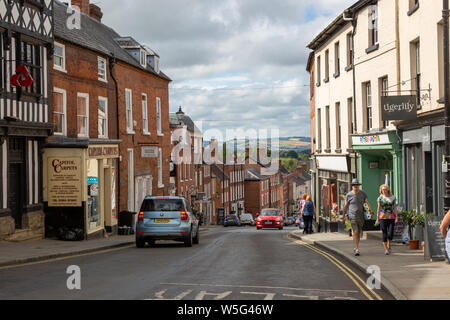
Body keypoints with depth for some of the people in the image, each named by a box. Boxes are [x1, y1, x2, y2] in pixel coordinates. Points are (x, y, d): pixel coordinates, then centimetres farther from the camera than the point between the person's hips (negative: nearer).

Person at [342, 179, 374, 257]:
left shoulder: (362, 193, 2)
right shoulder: (349, 195, -2)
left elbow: (367, 203, -5)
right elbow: (345, 206, 6)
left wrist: (371, 211, -19)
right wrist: (343, 217, 8)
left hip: (361, 216, 3)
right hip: (352, 216, -3)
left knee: (359, 233, 12)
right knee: (355, 232, -14)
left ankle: (355, 247, 30)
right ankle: (357, 249, -14)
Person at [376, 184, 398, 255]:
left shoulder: (392, 197, 8)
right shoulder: (380, 198, 3)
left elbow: (395, 208, 7)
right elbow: (378, 209, 4)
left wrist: (396, 217, -3)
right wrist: (377, 219, 0)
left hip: (391, 218, 1)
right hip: (383, 217, -1)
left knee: (390, 234, -8)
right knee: (384, 234, -3)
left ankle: (389, 245, 20)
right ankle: (386, 249, 8)